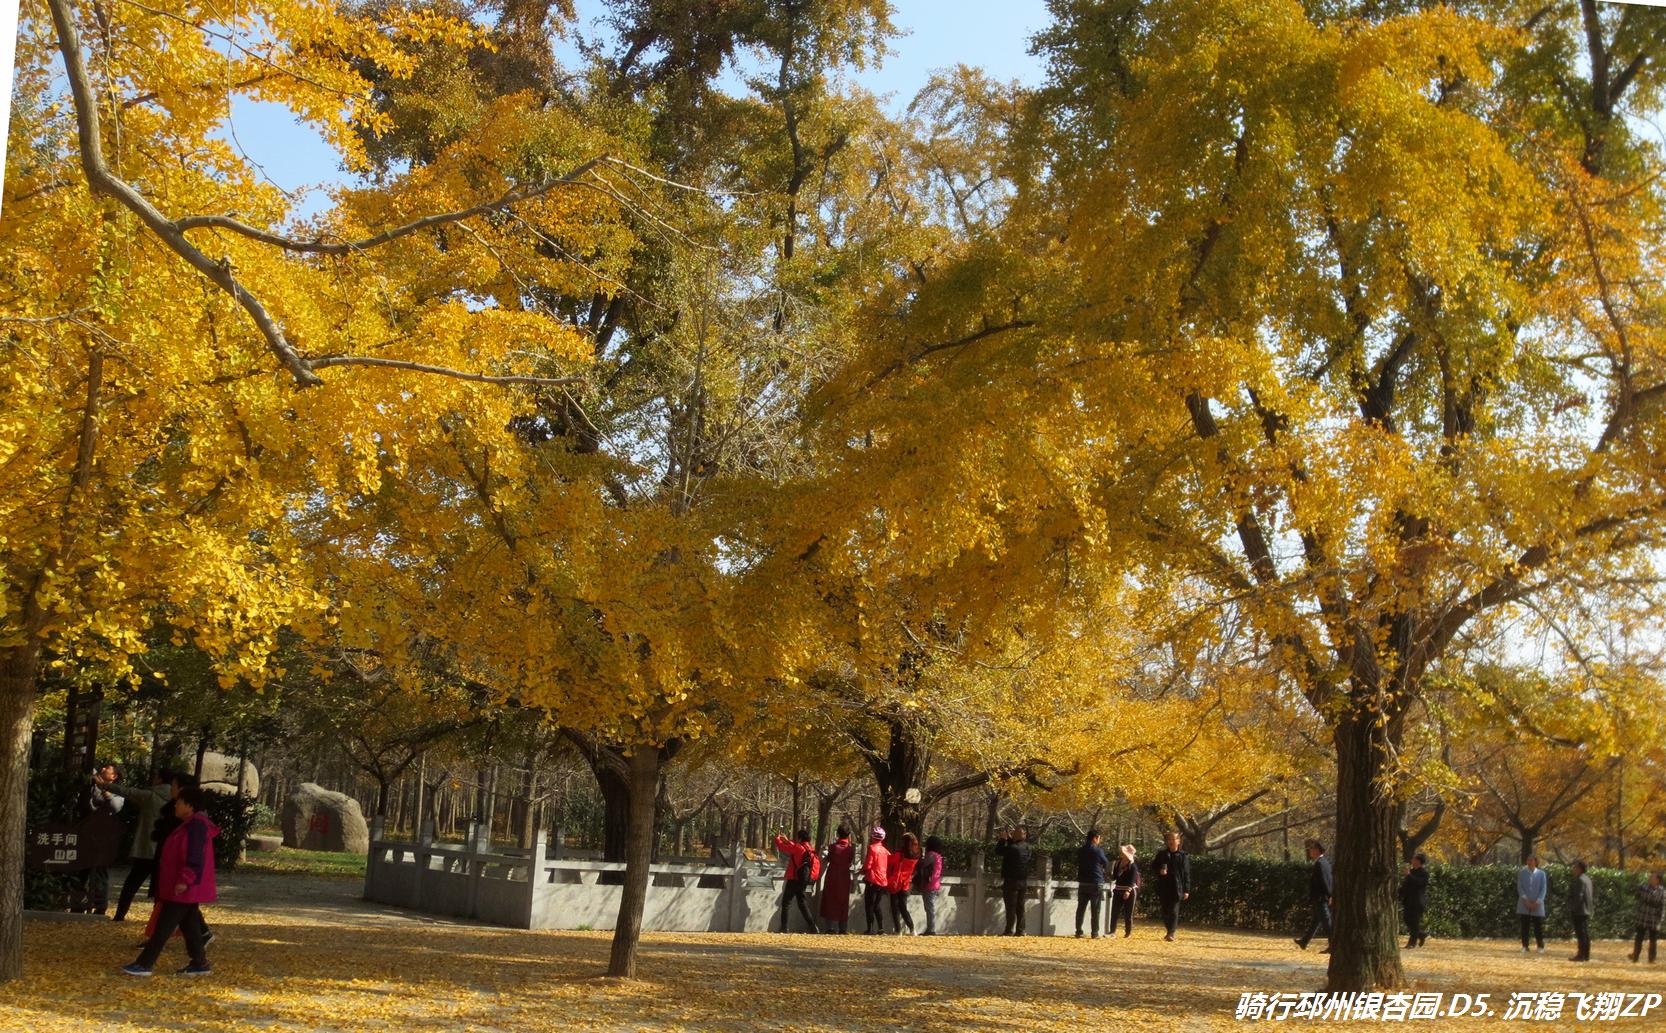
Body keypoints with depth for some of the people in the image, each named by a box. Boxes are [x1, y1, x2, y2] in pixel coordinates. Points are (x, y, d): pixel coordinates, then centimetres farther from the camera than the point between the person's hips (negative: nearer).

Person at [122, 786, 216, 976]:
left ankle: (145, 964, -5)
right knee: (190, 926, 13)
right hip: (188, 889, 11)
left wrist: (185, 880, -29)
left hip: (184, 889, -11)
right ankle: (200, 963, 16)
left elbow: (195, 858, -25)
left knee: (164, 926, -7)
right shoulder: (190, 825, 16)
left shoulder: (196, 826, -18)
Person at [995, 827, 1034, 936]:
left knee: (1011, 907, -3)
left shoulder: (1013, 848, -21)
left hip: (1012, 881, -7)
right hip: (1023, 881, 7)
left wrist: (1003, 839, 2)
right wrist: (1009, 838, 16)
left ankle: (1010, 930, -5)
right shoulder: (1027, 847, 4)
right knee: (1020, 907, 11)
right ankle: (1020, 930, 12)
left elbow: (998, 850, -9)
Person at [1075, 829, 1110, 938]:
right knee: (1095, 910, 3)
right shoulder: (1098, 850, -11)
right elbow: (1106, 864, 2)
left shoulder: (1081, 851, 5)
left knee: (1081, 908, 7)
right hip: (1096, 883, -4)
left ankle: (1078, 932, 6)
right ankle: (1095, 933, 2)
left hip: (1083, 883, 4)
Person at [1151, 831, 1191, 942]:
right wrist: (1159, 871, -11)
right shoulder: (1161, 854, 8)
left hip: (1177, 888, -3)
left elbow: (1187, 874, 1)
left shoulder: (1182, 856, 1)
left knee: (1174, 911, -9)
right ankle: (1170, 931, 25)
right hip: (1164, 887, 3)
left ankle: (1171, 933, -12)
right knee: (1165, 911, 10)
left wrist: (1186, 890, -3)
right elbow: (1153, 868, 13)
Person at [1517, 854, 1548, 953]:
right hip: (1524, 904, 1)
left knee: (1538, 926, 1)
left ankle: (1541, 947, 12)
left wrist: (1537, 902, -11)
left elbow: (1544, 889, 0)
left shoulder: (1541, 874, 3)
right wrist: (1525, 900, -12)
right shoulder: (1522, 873, 3)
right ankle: (1525, 946, 9)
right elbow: (1519, 887, 1)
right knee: (1525, 926, 2)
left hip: (1537, 905, -1)